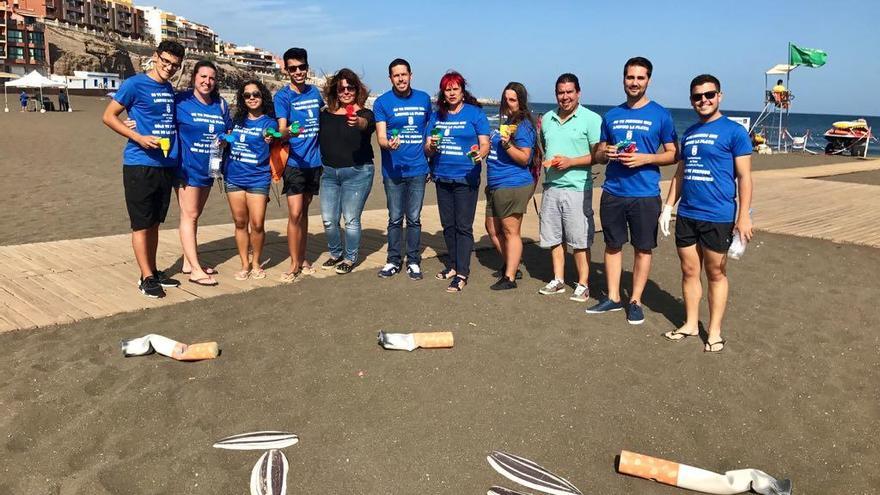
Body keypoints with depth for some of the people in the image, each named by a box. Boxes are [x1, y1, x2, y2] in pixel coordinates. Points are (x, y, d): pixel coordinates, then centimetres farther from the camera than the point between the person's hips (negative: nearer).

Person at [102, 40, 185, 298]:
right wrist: (139, 138, -16)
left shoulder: (170, 89, 13)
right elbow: (109, 116, -5)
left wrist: (176, 144, 10)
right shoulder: (135, 84, -6)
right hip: (140, 164, -6)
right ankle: (146, 278, 5)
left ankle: (153, 271, 22)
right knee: (141, 224, -1)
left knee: (154, 223, 13)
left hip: (166, 165, 6)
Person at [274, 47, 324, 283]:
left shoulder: (315, 92, 8)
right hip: (294, 162, -5)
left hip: (314, 161, 5)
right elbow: (281, 130, -18)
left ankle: (302, 259, 22)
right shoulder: (282, 96, -7)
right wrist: (289, 132, -40)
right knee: (295, 213, -9)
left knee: (304, 211, 13)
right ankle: (294, 265, -1)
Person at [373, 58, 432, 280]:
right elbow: (381, 137, -7)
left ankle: (413, 261, 15)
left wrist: (431, 162, 11)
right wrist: (389, 144, -30)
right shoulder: (382, 102, -1)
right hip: (393, 169, -1)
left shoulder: (424, 99, 8)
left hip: (417, 169, 1)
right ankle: (393, 260, 18)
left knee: (414, 218, 5)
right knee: (395, 218, 6)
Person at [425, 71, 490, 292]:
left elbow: (485, 144, -4)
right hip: (442, 177, 5)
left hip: (465, 177, -5)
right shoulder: (437, 116, 11)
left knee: (463, 226, -5)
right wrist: (431, 146, -11)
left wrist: (480, 154, -26)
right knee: (448, 224, 13)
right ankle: (453, 265, 28)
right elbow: (428, 150, 12)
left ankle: (462, 273, -2)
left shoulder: (475, 113, -1)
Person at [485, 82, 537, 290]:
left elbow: (524, 158, -18)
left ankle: (509, 278, 5)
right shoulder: (505, 121, 17)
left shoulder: (523, 125, -11)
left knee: (510, 232, -3)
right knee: (492, 229, 18)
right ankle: (511, 266, 33)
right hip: (496, 186, 10)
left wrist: (506, 144, -28)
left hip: (513, 186, -10)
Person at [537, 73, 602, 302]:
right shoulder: (547, 118, 13)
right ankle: (558, 280, 24)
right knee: (553, 237, 12)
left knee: (580, 240, 0)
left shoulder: (591, 119, -5)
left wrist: (570, 162, -18)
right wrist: (542, 161, 7)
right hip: (551, 186, 6)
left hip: (577, 188, -6)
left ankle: (583, 284, 11)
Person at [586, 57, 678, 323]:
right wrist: (605, 153, -8)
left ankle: (635, 301, 18)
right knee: (613, 245, 10)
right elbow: (598, 154, 16)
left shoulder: (660, 115, -1)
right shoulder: (611, 116, 10)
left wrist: (644, 158, -16)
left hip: (645, 194, -3)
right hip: (613, 192, 4)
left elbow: (673, 154, 0)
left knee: (642, 249, 5)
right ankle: (613, 298, 23)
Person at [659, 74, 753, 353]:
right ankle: (691, 324, 26)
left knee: (716, 274, 6)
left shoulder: (734, 131, -5)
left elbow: (744, 176, -8)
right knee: (689, 272, 12)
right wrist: (668, 207, 11)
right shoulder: (689, 133, 12)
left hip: (718, 217, -5)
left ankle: (714, 332, 16)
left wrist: (744, 216, -15)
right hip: (686, 215, 5)